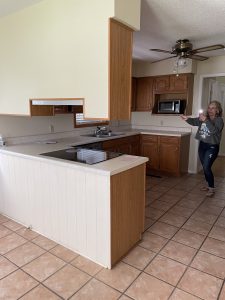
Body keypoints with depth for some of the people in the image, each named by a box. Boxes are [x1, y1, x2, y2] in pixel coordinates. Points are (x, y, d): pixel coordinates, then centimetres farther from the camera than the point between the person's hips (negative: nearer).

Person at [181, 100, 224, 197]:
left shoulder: (219, 120, -11)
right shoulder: (204, 117, 6)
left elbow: (214, 130, -28)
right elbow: (194, 121, -6)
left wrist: (206, 121, -40)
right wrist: (187, 119, -27)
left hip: (212, 147, -6)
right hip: (202, 145, 6)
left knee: (206, 167, -12)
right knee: (205, 167, 14)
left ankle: (212, 189, 2)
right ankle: (209, 185, 30)